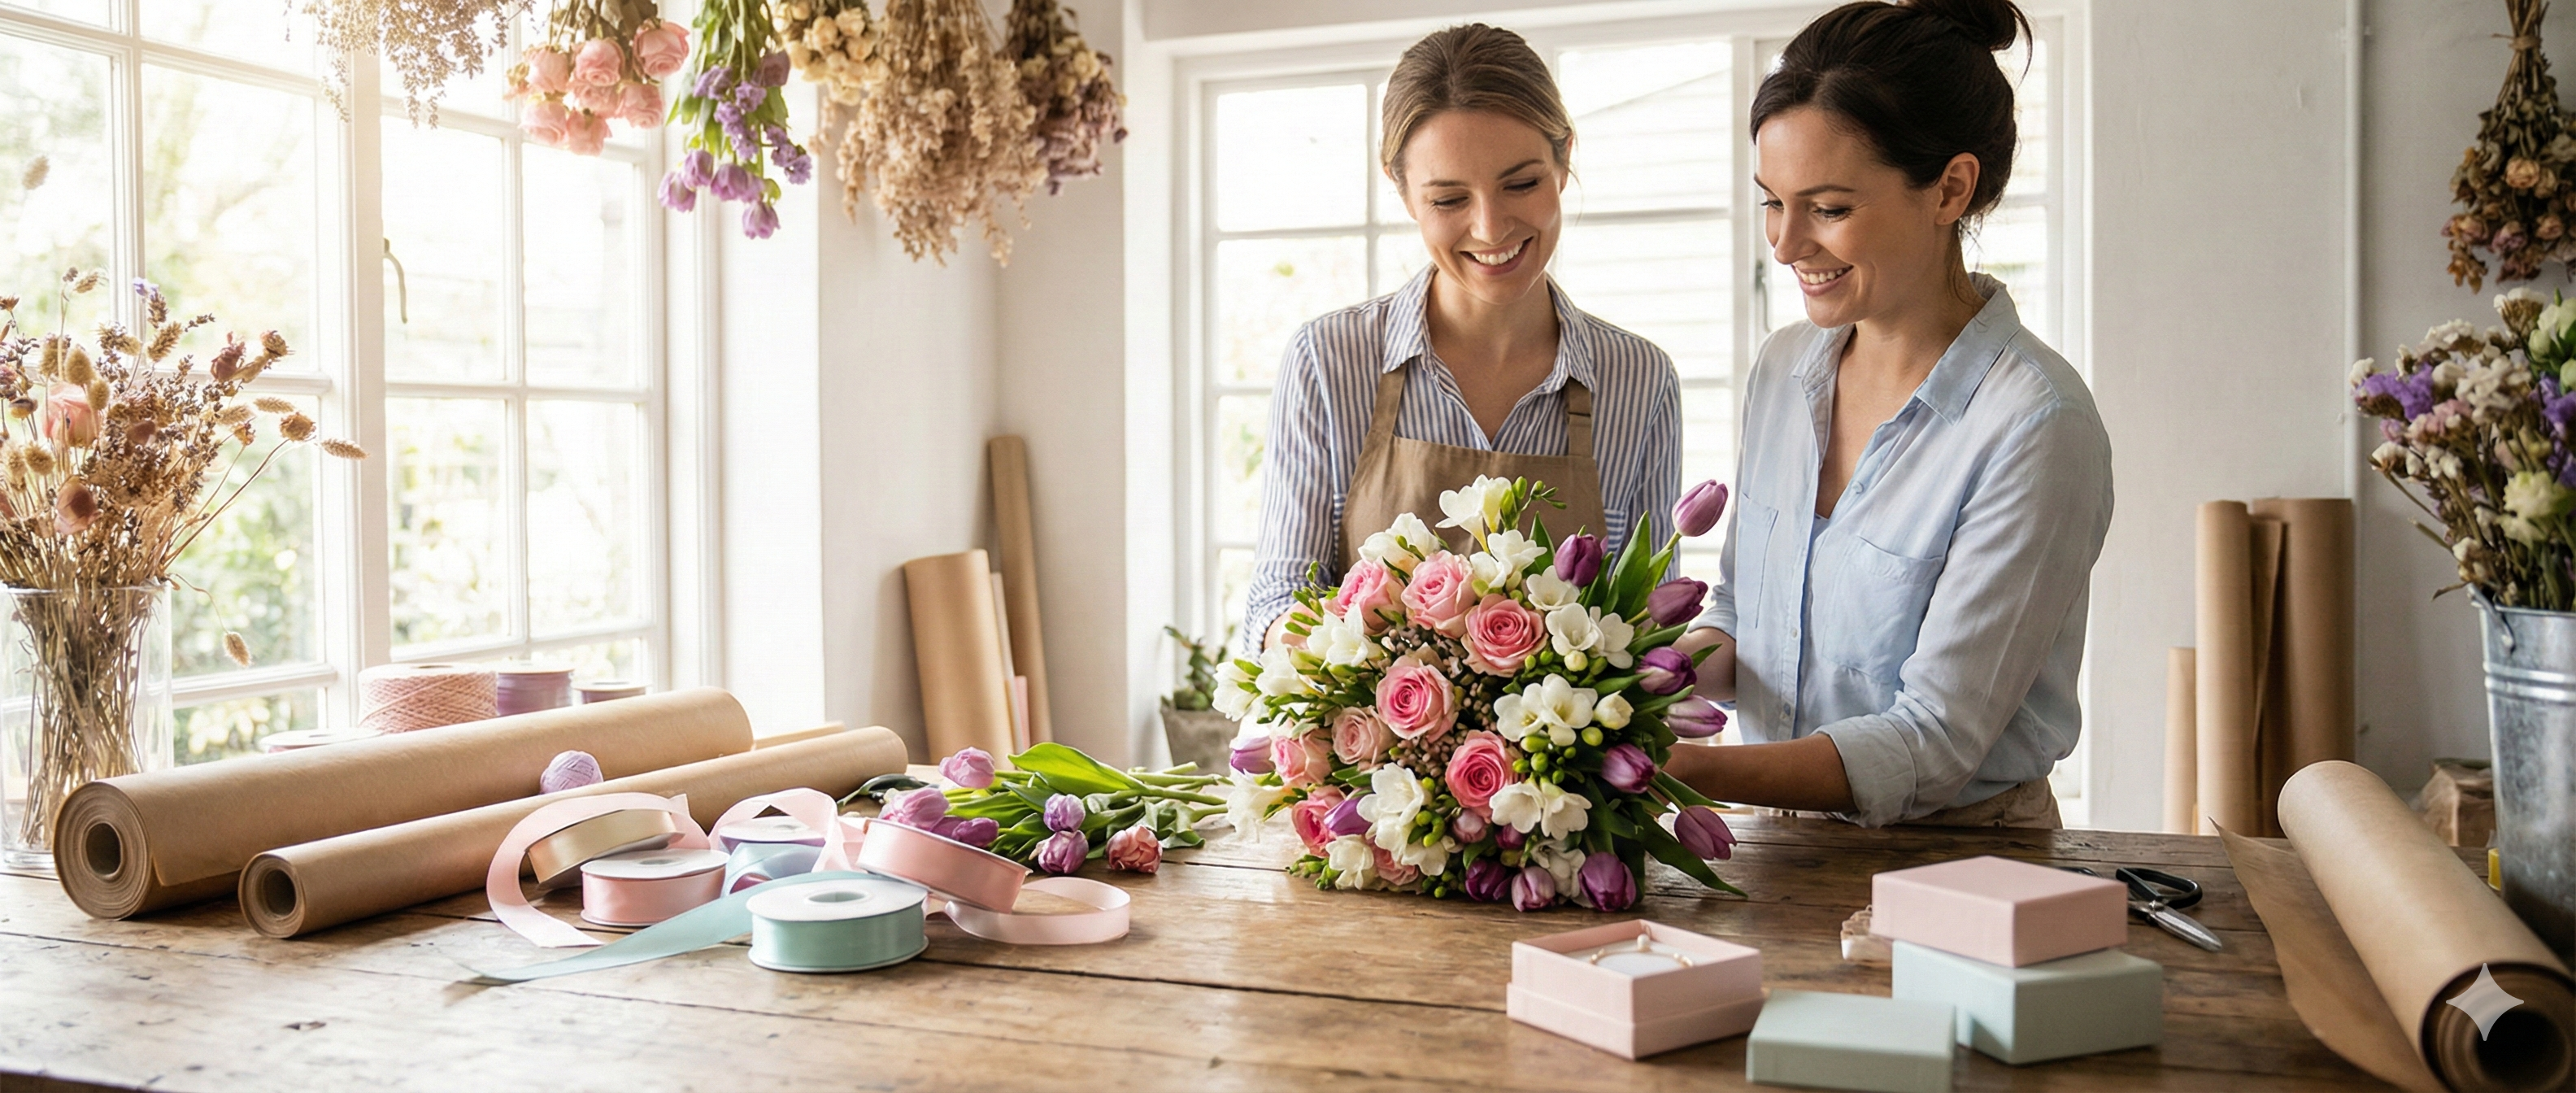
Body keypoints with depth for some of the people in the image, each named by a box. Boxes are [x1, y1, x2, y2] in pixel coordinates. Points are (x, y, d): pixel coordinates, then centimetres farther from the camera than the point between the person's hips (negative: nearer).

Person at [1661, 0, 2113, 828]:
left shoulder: (2035, 424, -17)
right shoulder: (1784, 368, 4)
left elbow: (1934, 741, -19)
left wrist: (1684, 770, -28)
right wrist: (1690, 664, -8)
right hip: (1784, 847, 5)